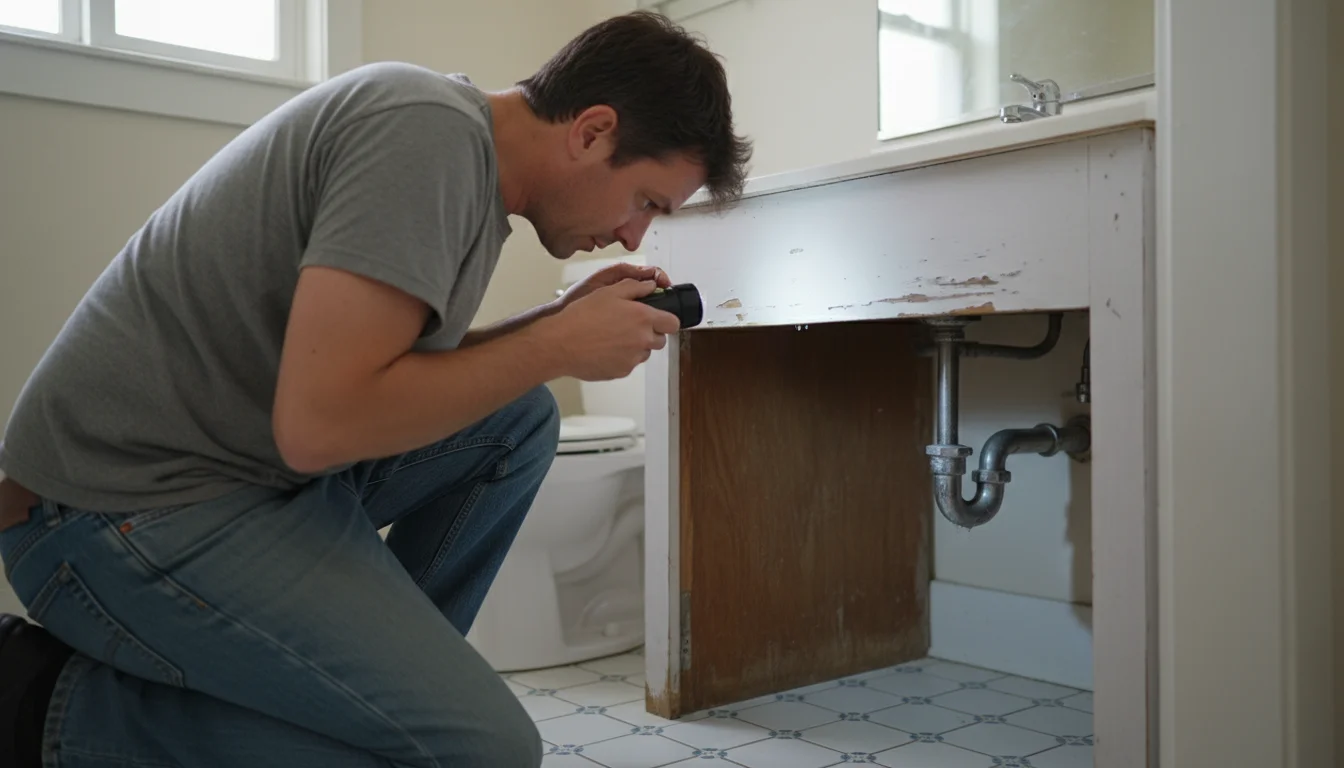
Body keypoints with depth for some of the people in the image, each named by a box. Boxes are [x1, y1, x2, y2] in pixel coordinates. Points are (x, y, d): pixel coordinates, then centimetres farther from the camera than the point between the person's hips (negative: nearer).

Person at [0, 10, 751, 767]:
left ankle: (372, 671, 9)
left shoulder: (459, 142, 8)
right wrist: (556, 348, -15)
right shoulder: (430, 131, -21)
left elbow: (403, 367, 15)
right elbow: (321, 421, -27)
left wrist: (558, 321, 3)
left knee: (520, 422, 7)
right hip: (131, 510, -9)